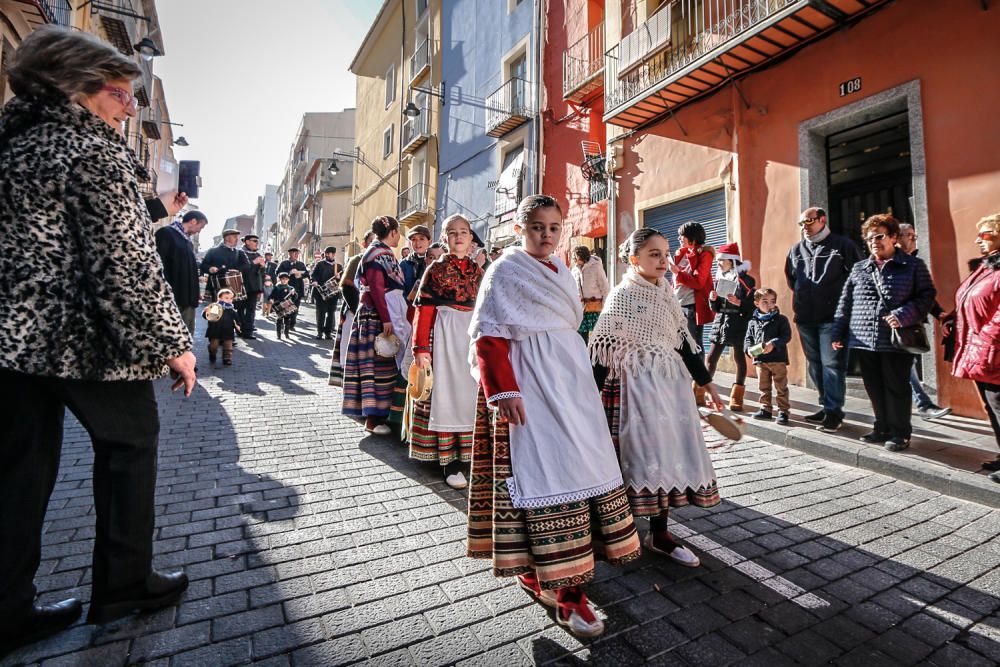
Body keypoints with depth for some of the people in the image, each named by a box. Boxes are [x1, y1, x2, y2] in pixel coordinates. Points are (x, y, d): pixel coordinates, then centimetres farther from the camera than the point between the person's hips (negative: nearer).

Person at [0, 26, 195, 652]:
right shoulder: (97, 153, -11)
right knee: (131, 442, 9)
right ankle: (124, 583, 21)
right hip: (88, 338, -7)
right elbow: (127, 260, -18)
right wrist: (172, 342, -15)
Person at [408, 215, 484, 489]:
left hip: (473, 334, 4)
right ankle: (449, 461, 9)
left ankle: (470, 453, 22)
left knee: (471, 392, 8)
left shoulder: (477, 271, 13)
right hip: (446, 333, -4)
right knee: (446, 393, 1)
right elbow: (424, 309, -5)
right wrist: (421, 348, -12)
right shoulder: (436, 269, 1)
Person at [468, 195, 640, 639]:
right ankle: (567, 591, 9)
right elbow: (489, 336, -11)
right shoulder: (506, 270, -4)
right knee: (543, 468, -5)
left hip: (571, 380, 8)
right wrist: (503, 391, -19)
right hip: (531, 386, -8)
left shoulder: (560, 270, 17)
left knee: (581, 465, 8)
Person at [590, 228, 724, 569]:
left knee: (671, 451, 7)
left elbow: (683, 340, 17)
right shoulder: (623, 295, -8)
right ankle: (657, 536, 13)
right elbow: (603, 346, -13)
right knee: (647, 451, -5)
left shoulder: (666, 294, 12)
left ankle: (659, 532, 19)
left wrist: (706, 382, 18)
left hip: (671, 381, 7)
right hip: (638, 384, -7)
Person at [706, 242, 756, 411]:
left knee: (738, 357, 1)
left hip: (737, 322, -5)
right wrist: (713, 299, -6)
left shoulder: (746, 279, -5)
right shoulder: (719, 279, 11)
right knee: (711, 356, 5)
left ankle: (736, 399, 10)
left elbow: (752, 306, -8)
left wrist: (738, 302, -23)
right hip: (721, 320, 5)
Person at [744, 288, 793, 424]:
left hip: (778, 359, -4)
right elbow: (748, 338, 9)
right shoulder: (753, 322, 8)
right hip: (760, 360, 4)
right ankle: (765, 409, 24)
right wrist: (749, 349, -9)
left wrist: (773, 343, -25)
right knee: (763, 387, 13)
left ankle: (784, 411, 10)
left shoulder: (781, 319, -1)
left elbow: (786, 336, -10)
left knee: (781, 387, 2)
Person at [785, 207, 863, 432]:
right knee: (815, 365, 11)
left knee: (832, 364, -6)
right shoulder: (796, 250, 15)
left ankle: (833, 411, 0)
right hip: (805, 318, 5)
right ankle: (826, 406, 22)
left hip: (833, 316, -5)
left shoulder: (842, 244, 1)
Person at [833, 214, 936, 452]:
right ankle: (882, 428, 24)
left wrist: (903, 315, -18)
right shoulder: (859, 268, 13)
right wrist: (838, 333, 8)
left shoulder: (914, 265, 3)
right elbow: (845, 303, 12)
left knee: (896, 388, 4)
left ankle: (900, 433, 17)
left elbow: (927, 296, -1)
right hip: (863, 341, 4)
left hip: (896, 341, -4)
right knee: (874, 388, 11)